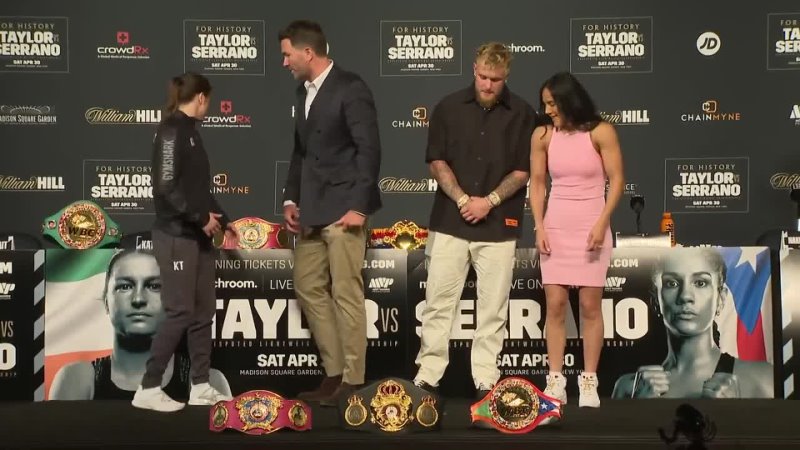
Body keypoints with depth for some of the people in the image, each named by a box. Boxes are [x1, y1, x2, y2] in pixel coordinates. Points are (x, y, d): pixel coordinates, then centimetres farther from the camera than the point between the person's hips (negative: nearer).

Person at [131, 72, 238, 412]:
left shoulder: (189, 131, 14)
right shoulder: (172, 130, -13)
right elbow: (166, 187, -21)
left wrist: (221, 220, 18)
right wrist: (202, 218, -16)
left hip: (197, 236, 9)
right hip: (176, 236, -9)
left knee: (204, 310, 10)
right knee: (181, 312, -8)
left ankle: (200, 386, 16)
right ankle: (148, 389, -1)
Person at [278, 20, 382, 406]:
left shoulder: (350, 88, -10)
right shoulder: (304, 91, 14)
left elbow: (369, 150, -14)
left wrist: (359, 206, -18)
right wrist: (291, 199, 11)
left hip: (343, 208, -9)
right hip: (311, 209, 9)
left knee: (346, 294, -4)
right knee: (308, 288, 11)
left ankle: (352, 379, 5)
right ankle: (334, 371, 20)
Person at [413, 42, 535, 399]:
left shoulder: (522, 114, 2)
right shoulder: (449, 107, 4)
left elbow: (523, 170, 1)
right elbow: (436, 161, 3)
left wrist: (489, 201, -11)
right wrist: (462, 199, -9)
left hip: (499, 224, 0)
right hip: (449, 221, 1)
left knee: (493, 306, 3)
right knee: (438, 301, 2)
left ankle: (486, 380, 10)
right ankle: (428, 376, 8)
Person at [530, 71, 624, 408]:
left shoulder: (601, 133, -7)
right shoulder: (542, 135, 1)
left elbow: (616, 180, -6)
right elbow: (537, 184, 6)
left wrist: (601, 224, -14)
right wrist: (539, 226, -3)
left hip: (591, 227, -2)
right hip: (556, 227, 2)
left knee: (590, 305, 0)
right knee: (555, 305, 0)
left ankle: (589, 381, 6)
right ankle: (555, 381, 5)